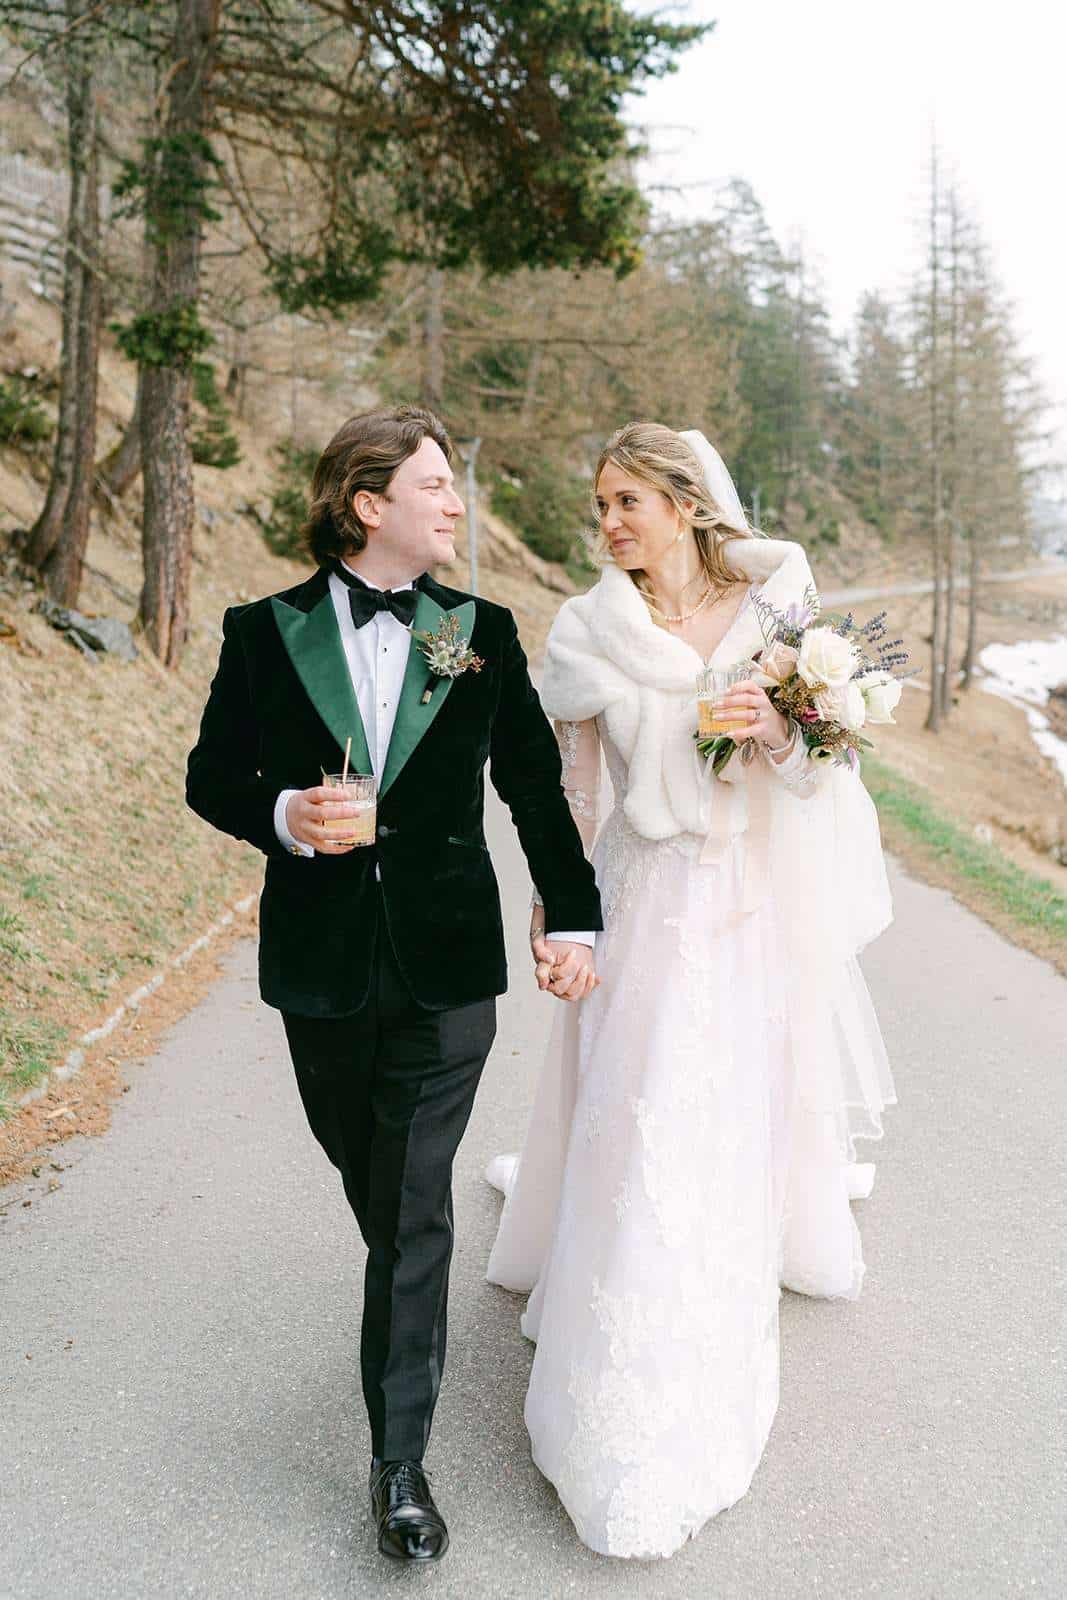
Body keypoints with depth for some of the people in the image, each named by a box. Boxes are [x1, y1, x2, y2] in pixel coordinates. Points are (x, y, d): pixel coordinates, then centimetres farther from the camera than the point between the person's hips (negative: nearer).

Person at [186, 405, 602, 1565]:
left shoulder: (484, 632, -1)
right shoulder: (264, 633, -3)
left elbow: (535, 784, 4)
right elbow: (211, 776, 4)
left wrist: (574, 917, -2)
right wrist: (281, 816, -17)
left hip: (445, 967, -1)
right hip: (321, 963, 1)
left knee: (414, 1209, 2)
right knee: (367, 1179, 20)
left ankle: (399, 1461, 17)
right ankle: (408, 1299, 53)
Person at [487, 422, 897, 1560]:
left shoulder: (774, 601, -3)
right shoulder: (589, 631, -5)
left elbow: (819, 770, 1)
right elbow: (568, 785, 2)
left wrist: (780, 733, -20)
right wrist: (549, 911, 4)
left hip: (759, 904, 2)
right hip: (647, 904, -1)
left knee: (743, 1115, 17)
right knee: (640, 1130, 2)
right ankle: (632, 1415, 25)